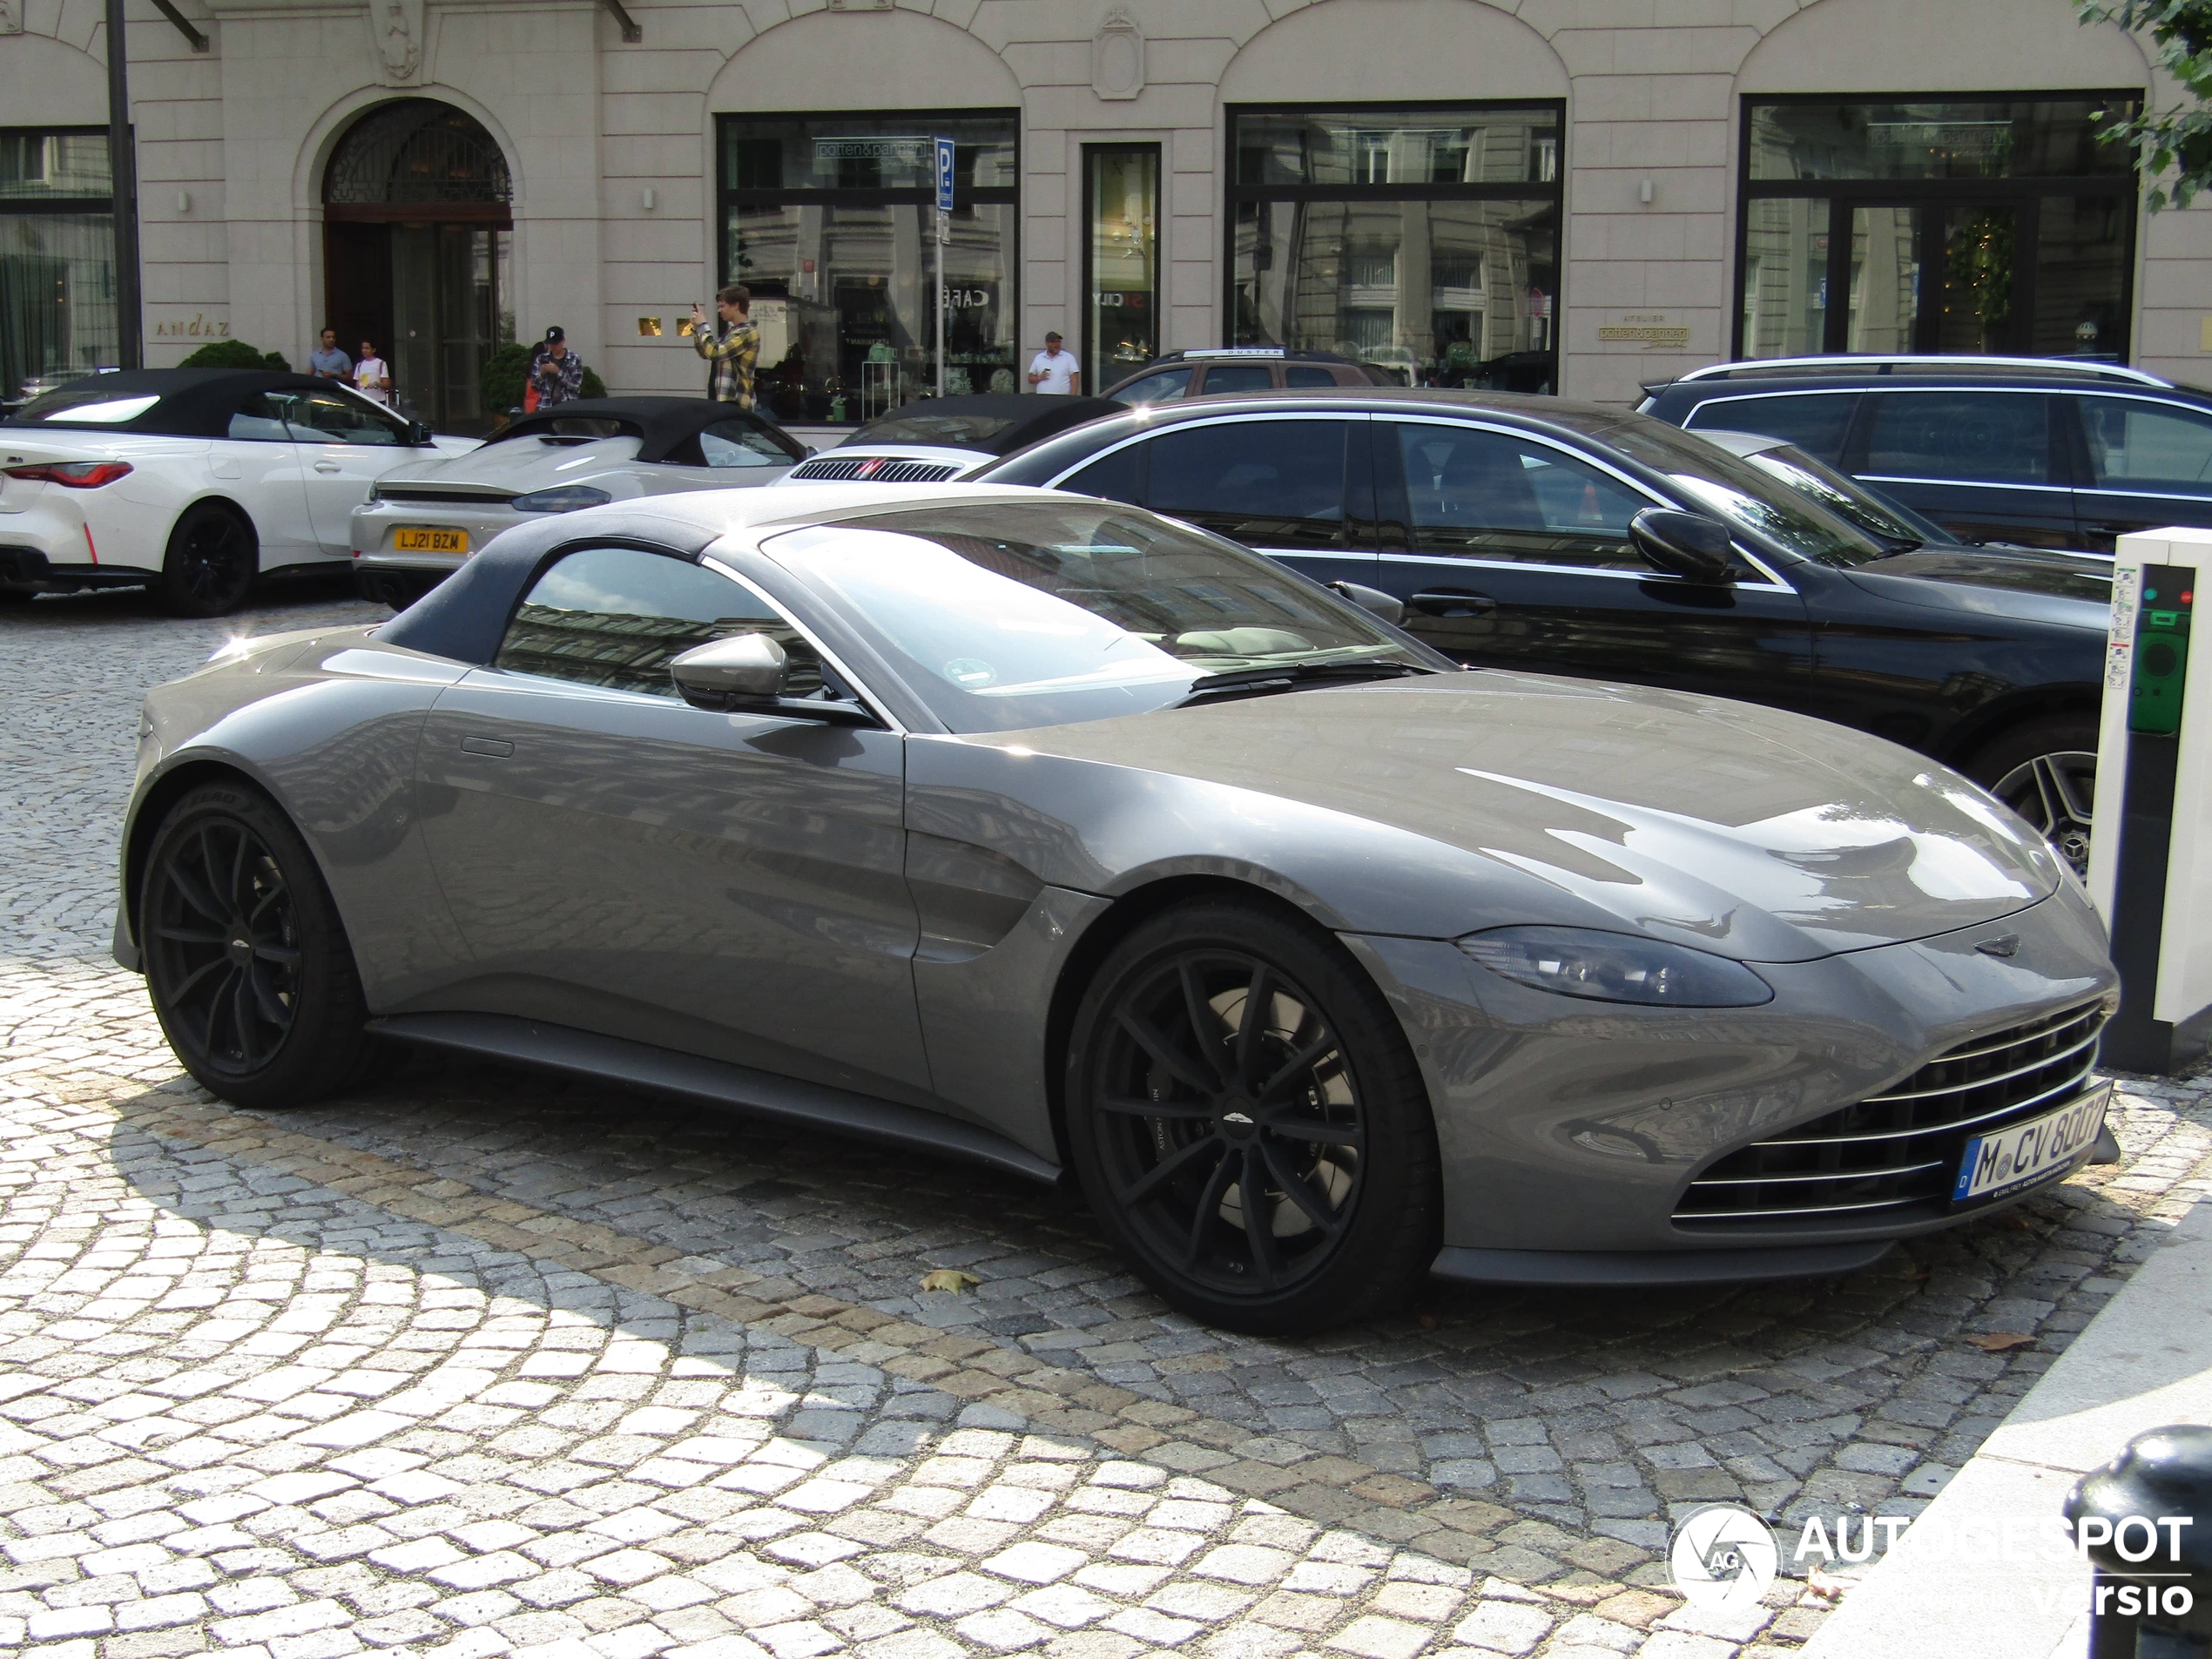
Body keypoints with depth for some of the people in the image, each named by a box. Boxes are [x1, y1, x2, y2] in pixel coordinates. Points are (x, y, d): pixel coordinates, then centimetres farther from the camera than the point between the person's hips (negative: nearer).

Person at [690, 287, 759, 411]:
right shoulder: (732, 331, 18)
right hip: (722, 399, 10)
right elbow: (705, 353, 28)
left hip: (734, 402, -10)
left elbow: (715, 352, -21)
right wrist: (696, 329, 14)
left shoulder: (748, 333, -13)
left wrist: (703, 325, -9)